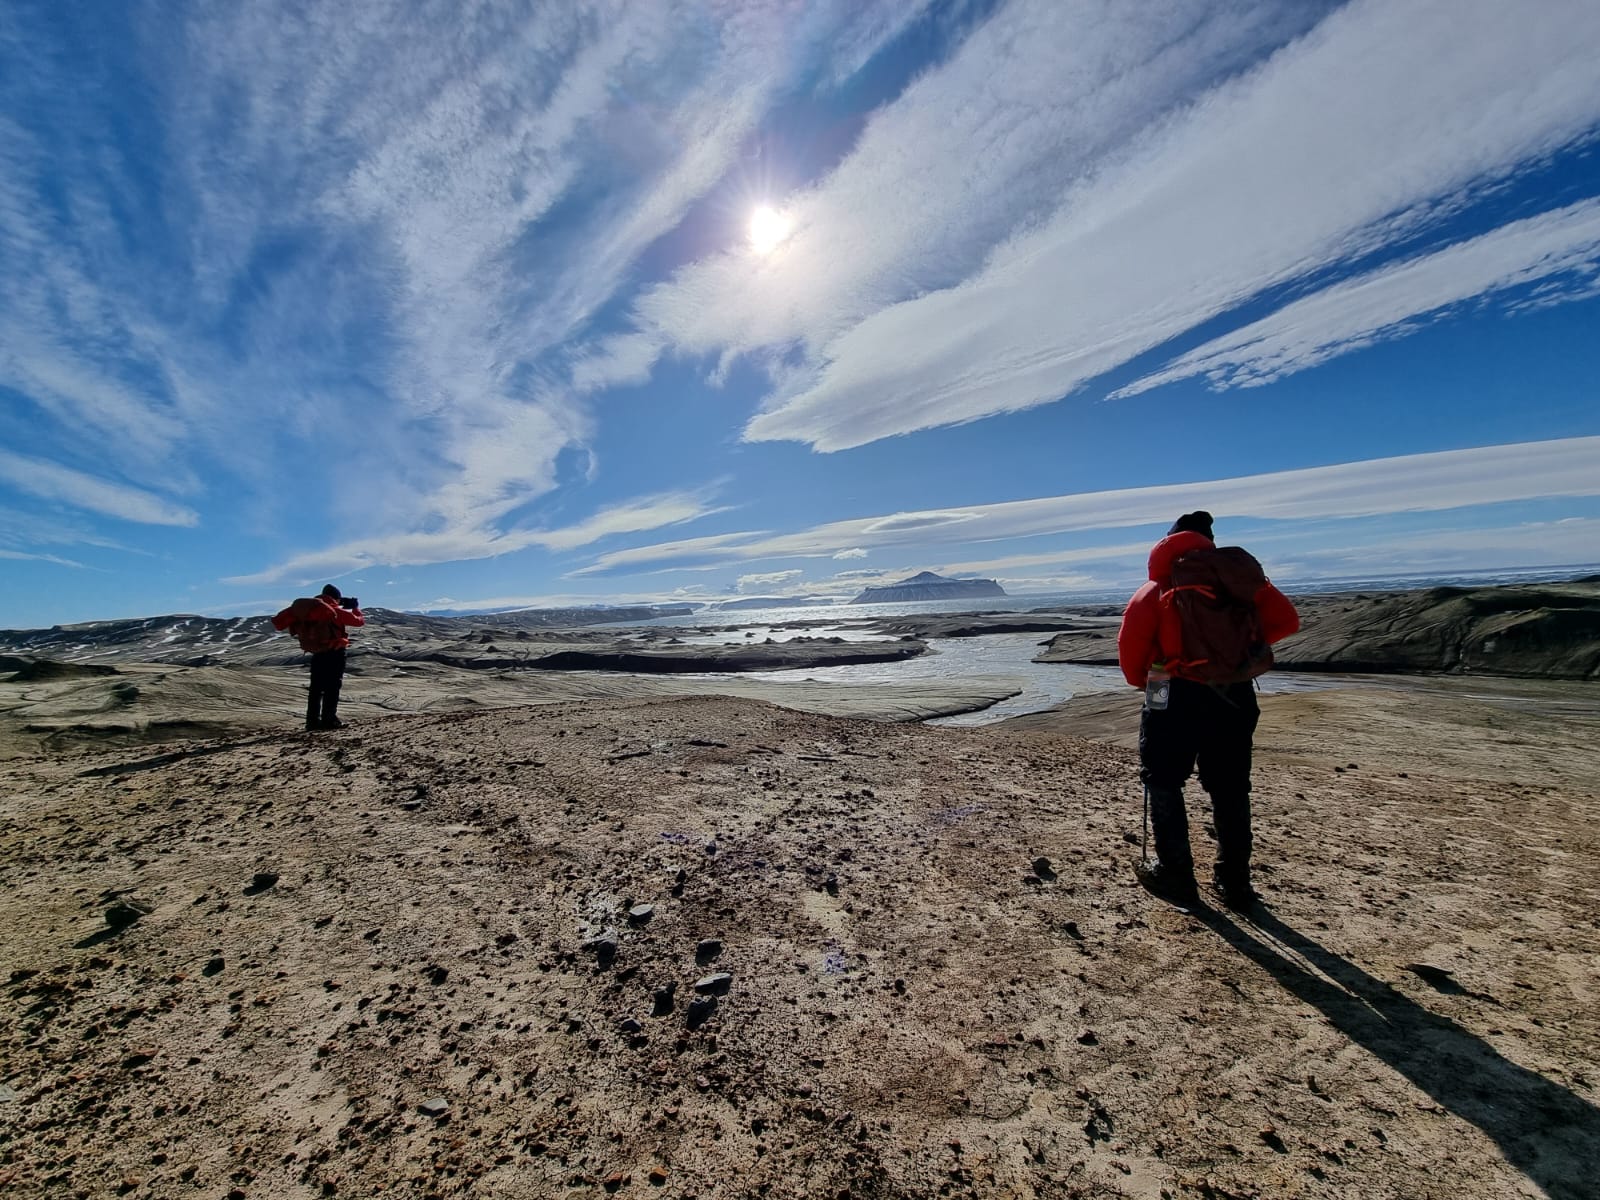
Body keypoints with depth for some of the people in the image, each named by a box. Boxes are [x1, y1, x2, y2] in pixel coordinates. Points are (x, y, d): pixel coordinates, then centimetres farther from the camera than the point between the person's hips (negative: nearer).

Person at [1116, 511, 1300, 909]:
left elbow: (1130, 642, -5)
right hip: (1235, 696, 5)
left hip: (1177, 696, -4)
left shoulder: (1161, 585, -1)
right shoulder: (1241, 576, 9)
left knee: (1163, 782, 10)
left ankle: (1175, 874, 15)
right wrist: (1246, 648, 18)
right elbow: (1287, 621, 5)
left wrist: (1139, 680, 12)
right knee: (1230, 789, 17)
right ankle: (1235, 882, 26)